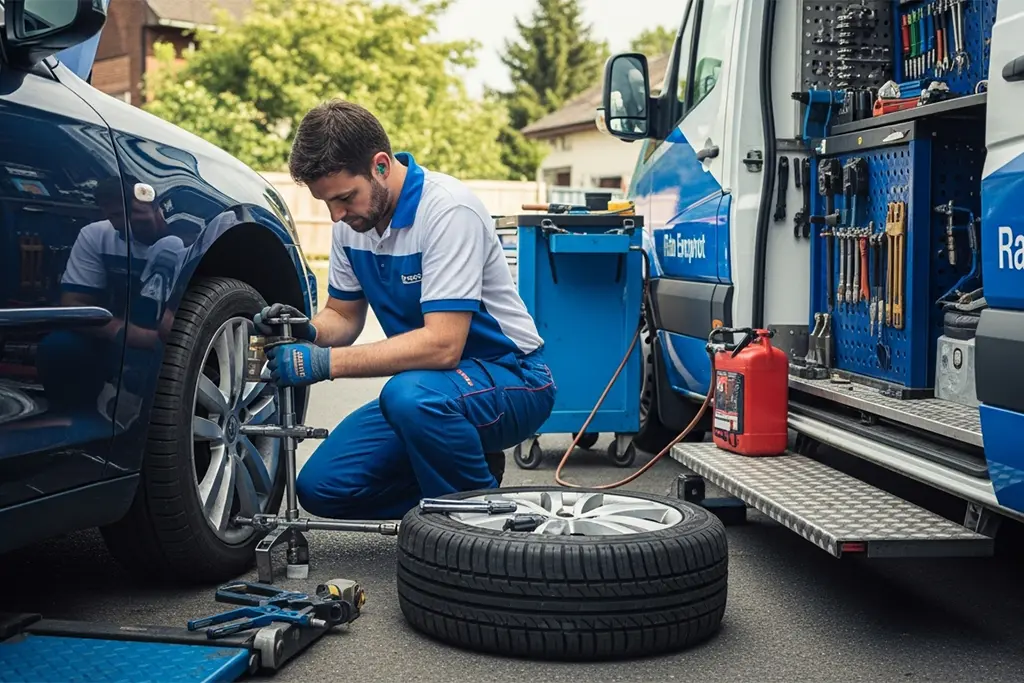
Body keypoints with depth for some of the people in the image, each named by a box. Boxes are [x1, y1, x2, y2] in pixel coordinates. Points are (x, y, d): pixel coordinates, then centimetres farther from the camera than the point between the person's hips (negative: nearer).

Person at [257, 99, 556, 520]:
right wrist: (308, 333, -13)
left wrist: (325, 363, -32)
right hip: (419, 384, 7)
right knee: (320, 487, -7)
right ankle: (453, 484, 13)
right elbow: (344, 315, 12)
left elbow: (443, 344, -31)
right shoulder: (351, 219, 0)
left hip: (511, 378, -7)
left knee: (411, 395, -39)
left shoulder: (448, 209, -24)